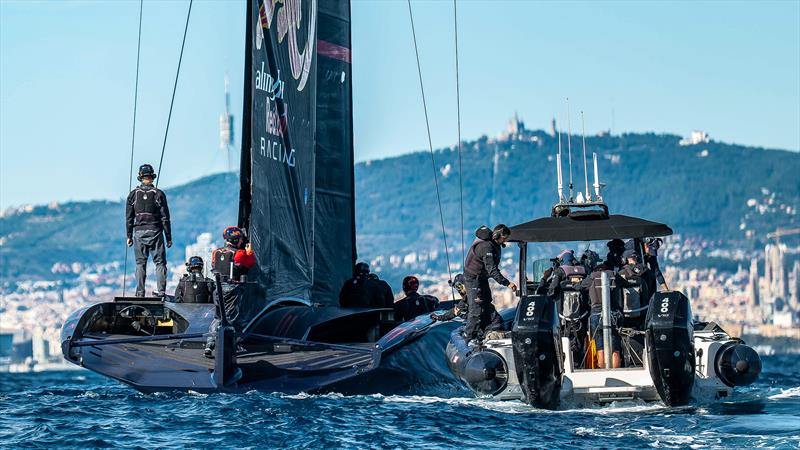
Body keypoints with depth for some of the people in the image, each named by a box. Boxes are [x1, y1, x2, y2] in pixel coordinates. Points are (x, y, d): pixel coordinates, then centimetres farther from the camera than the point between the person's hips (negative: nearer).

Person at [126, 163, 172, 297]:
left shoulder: (133, 194, 1)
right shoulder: (159, 194, -4)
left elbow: (129, 218, 4)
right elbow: (165, 218, -3)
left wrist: (129, 236, 12)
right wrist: (169, 237, 2)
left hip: (139, 232, 2)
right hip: (155, 231, -2)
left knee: (140, 263, 8)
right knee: (160, 262, 3)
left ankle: (140, 293, 6)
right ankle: (161, 291, -5)